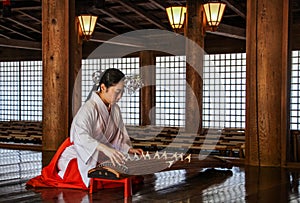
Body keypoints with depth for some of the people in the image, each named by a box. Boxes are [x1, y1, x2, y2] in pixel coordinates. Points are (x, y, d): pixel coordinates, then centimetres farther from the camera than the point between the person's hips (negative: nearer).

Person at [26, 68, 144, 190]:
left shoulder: (115, 109, 5)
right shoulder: (89, 108, -22)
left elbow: (119, 138, 12)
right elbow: (81, 136, -39)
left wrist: (129, 149, -8)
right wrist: (105, 148, -53)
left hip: (99, 158, 8)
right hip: (77, 156, -7)